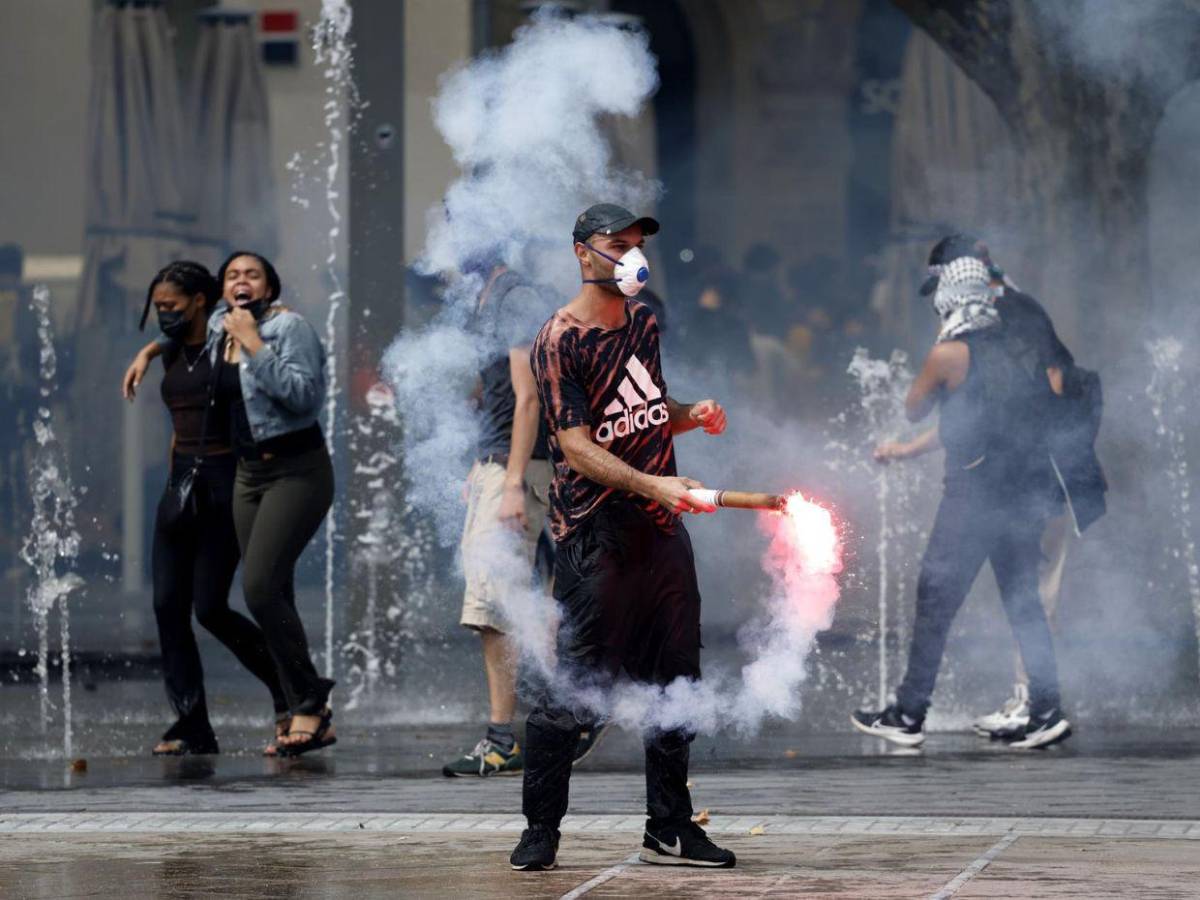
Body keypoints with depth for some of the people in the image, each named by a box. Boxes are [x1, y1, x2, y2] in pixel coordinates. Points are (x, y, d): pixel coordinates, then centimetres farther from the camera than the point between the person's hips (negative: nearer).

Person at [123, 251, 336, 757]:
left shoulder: (289, 326, -11)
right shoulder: (219, 328, 10)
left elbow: (306, 395, -23)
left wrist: (254, 346, -22)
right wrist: (152, 350, 21)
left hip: (298, 471, -7)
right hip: (249, 473, 7)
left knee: (260, 586, -20)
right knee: (271, 598, 0)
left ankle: (310, 700, -9)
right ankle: (310, 717, 1)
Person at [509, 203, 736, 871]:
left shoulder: (643, 322, 15)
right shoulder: (559, 341, -8)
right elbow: (578, 448, -15)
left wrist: (693, 414, 6)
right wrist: (652, 485, -28)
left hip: (662, 529, 7)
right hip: (595, 537, -7)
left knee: (675, 680, 9)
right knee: (576, 687, -8)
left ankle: (670, 828, 19)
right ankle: (541, 829, 4)